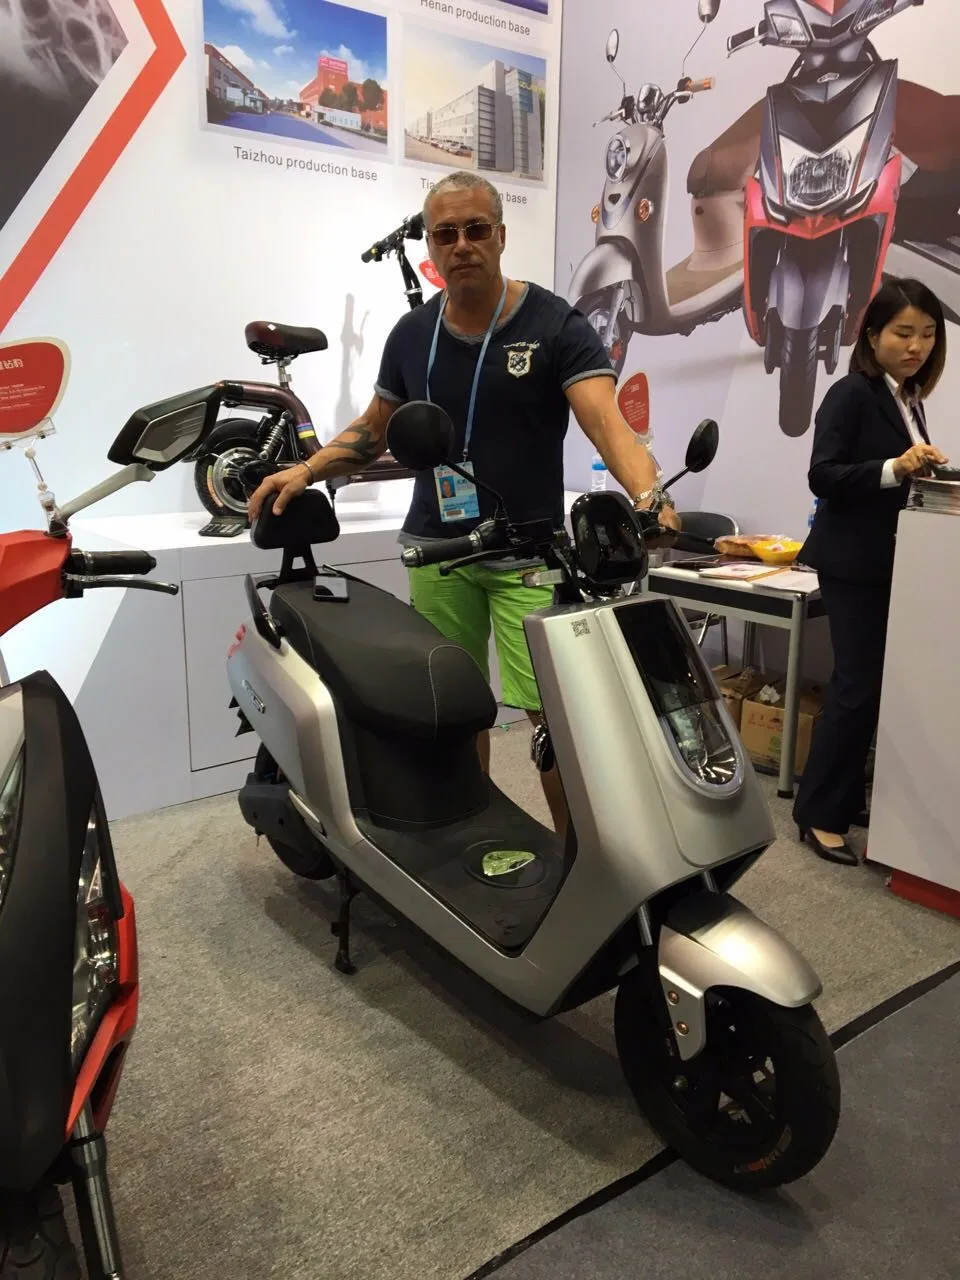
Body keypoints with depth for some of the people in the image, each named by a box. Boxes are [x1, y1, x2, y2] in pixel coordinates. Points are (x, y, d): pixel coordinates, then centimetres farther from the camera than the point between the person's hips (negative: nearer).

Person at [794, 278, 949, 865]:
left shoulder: (911, 400, 14)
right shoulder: (851, 394, -10)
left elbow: (903, 479, 15)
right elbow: (824, 476, -21)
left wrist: (923, 474, -1)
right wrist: (894, 469, -32)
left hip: (891, 563, 8)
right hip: (853, 564, -8)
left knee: (875, 684, 11)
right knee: (860, 685, -7)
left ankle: (847, 797, 24)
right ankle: (819, 812, 4)